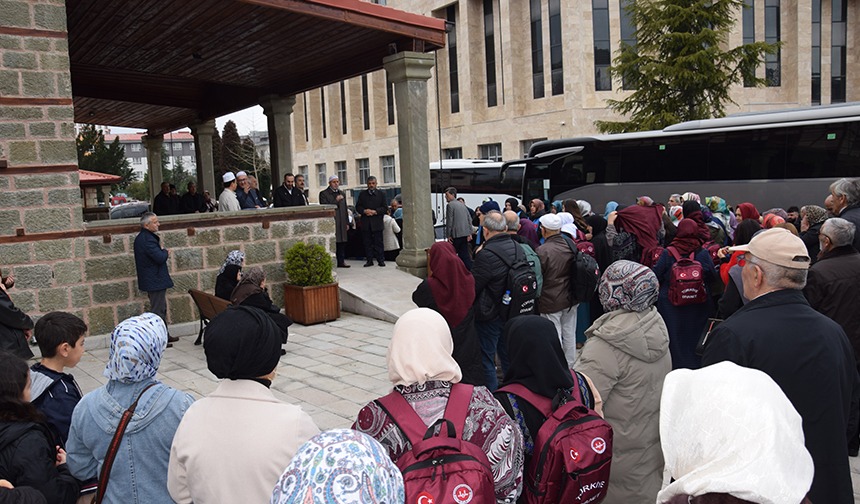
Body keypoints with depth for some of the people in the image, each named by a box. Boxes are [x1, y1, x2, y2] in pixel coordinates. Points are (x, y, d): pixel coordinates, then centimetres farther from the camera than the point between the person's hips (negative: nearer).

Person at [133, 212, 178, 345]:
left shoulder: (142, 237, 13)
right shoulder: (147, 239, -22)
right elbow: (161, 258, -25)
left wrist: (163, 252, 1)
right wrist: (165, 252, -5)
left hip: (151, 280, 11)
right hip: (156, 281, -11)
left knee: (161, 308, 19)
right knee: (158, 310, -5)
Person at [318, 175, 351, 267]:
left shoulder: (342, 194, 19)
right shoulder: (324, 194, 0)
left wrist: (347, 223, 17)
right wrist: (336, 200, -16)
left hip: (341, 223, 6)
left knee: (342, 243, 6)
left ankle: (341, 261, 14)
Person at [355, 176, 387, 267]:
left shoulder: (381, 194, 6)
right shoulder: (362, 194, 11)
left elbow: (385, 207, 1)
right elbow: (357, 206, 9)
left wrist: (375, 211, -14)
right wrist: (364, 211, -11)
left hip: (377, 222, -2)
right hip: (365, 223, 2)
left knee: (378, 242, 0)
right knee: (367, 242, 5)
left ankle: (380, 260, 6)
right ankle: (369, 260, 11)